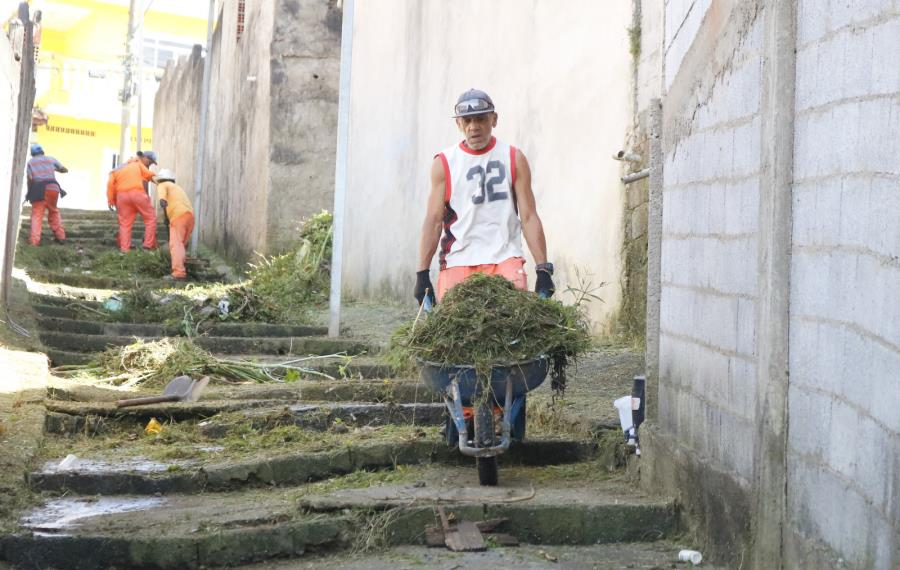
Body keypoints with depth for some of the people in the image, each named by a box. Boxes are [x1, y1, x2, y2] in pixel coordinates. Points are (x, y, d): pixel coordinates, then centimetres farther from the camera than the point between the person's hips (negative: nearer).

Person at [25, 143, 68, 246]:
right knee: (53, 211, 23)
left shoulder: (31, 162, 13)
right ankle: (60, 236, 18)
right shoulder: (51, 159, 18)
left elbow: (30, 179, 1)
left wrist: (29, 193, 14)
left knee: (37, 214, 0)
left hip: (39, 190, -2)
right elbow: (65, 170, 26)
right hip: (53, 187, 2)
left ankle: (34, 240, -16)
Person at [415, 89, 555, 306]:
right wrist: (422, 274, -3)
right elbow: (434, 220, 4)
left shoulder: (514, 159, 7)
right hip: (457, 261, 0)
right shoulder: (444, 163, 6)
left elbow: (529, 217, 3)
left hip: (505, 258, 0)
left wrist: (543, 270, -5)